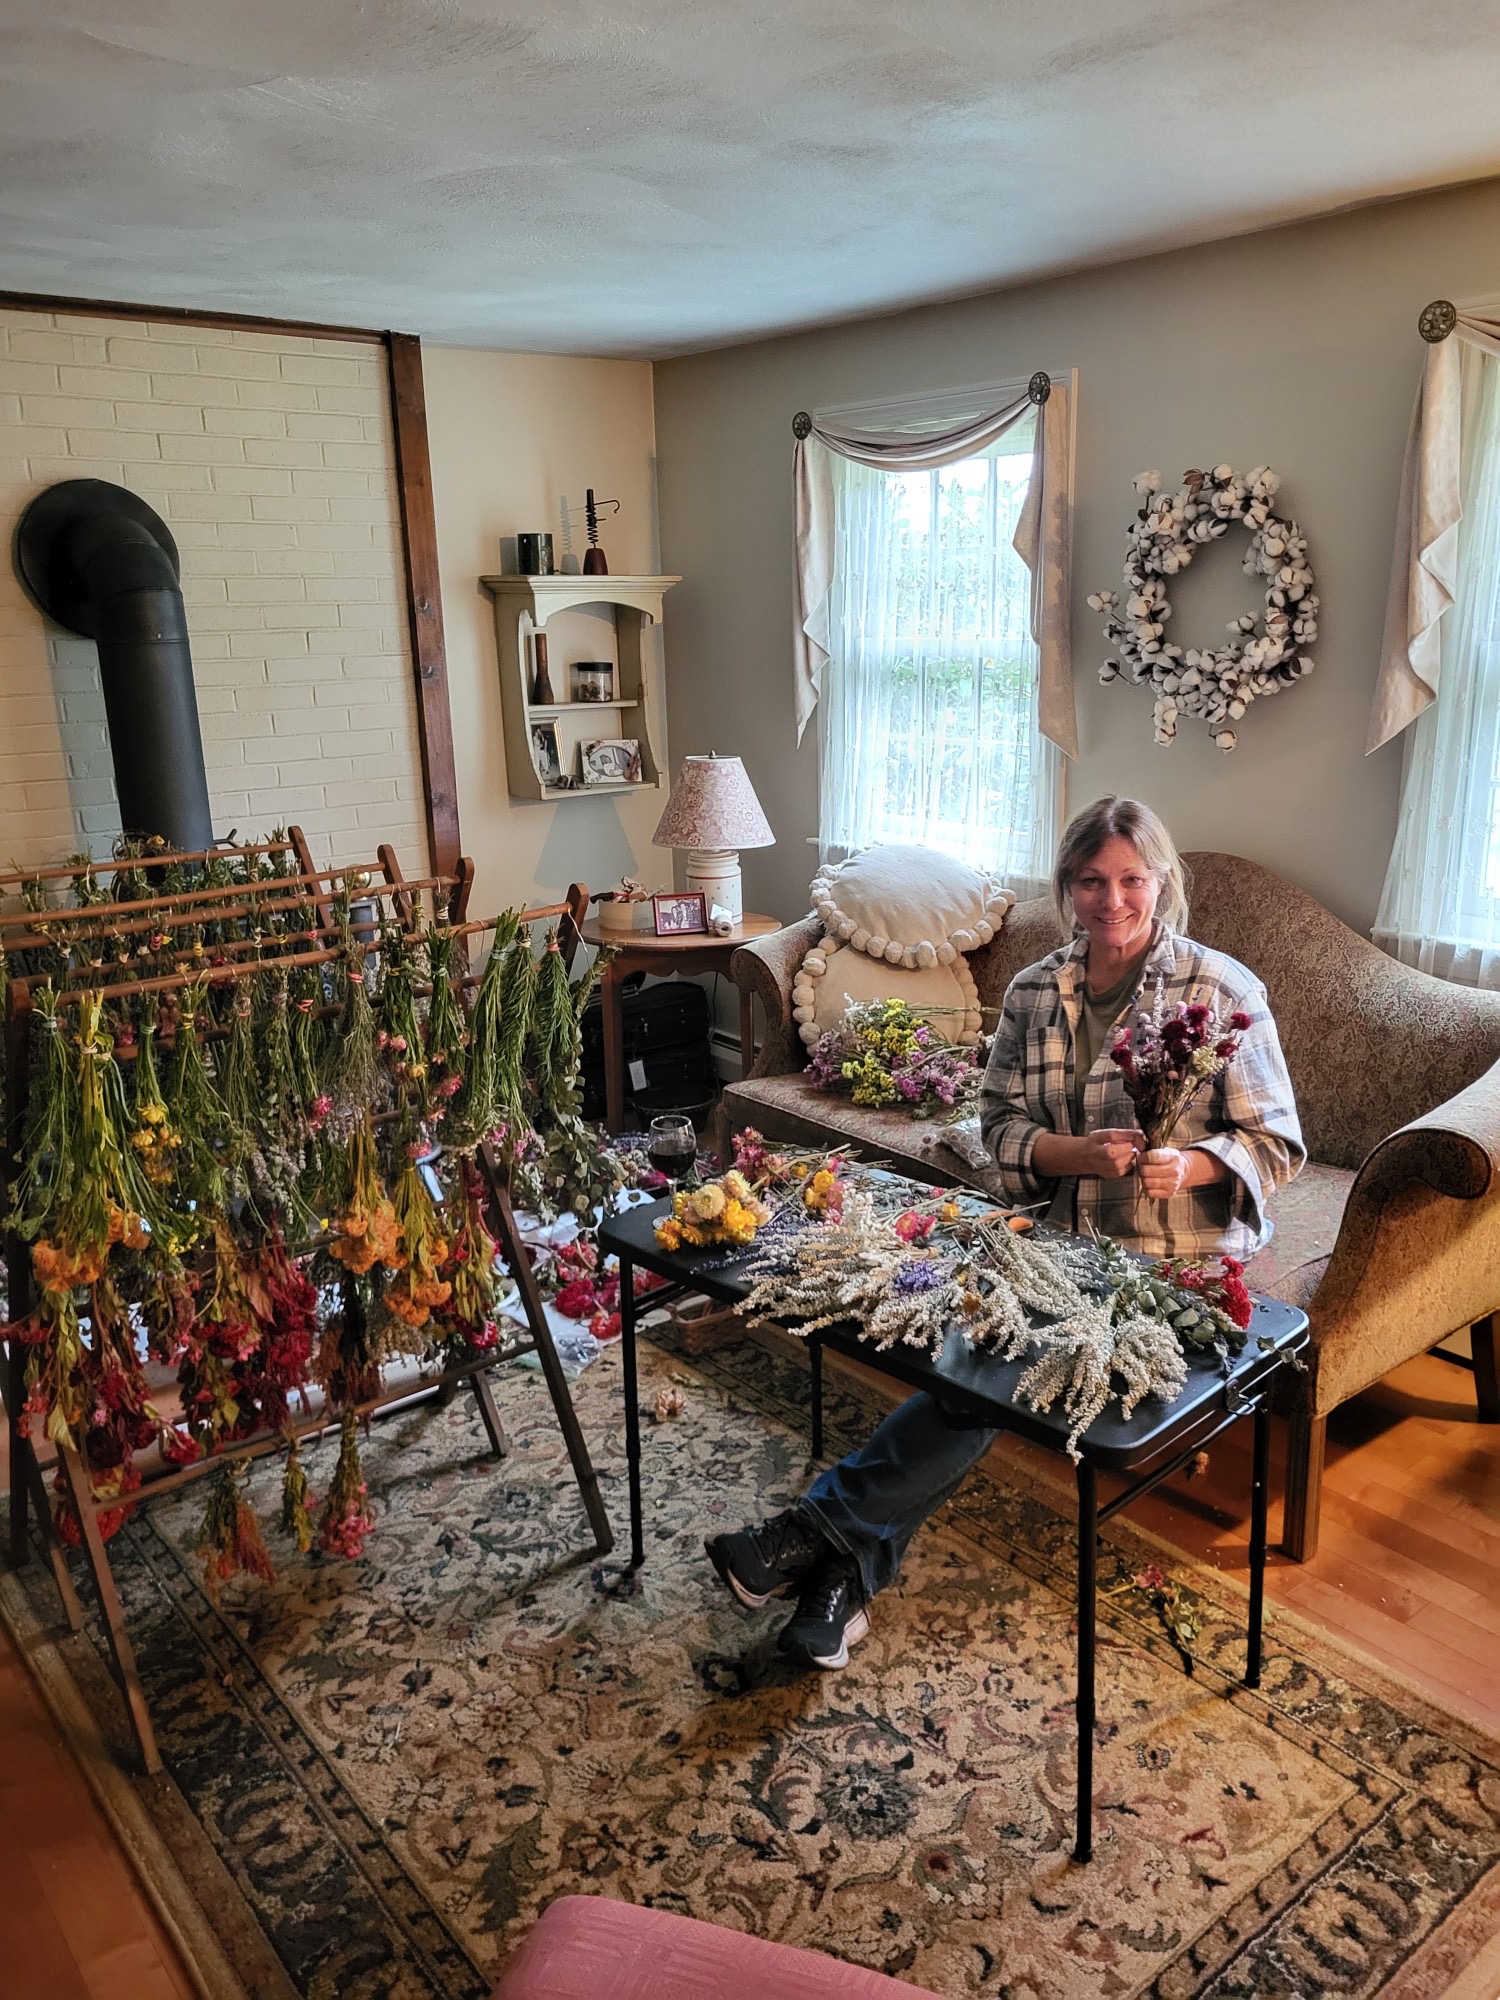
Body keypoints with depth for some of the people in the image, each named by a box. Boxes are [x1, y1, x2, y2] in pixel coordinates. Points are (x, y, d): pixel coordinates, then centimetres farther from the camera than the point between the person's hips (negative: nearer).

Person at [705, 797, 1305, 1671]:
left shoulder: (1223, 991, -6)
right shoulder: (1035, 991, 5)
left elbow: (1276, 1141, -3)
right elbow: (1004, 1127, 2)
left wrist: (1189, 1166, -24)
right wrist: (1087, 1154, -19)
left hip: (1175, 1260, -3)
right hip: (1059, 1238, 4)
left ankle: (827, 1527, -17)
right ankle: (853, 1566, -17)